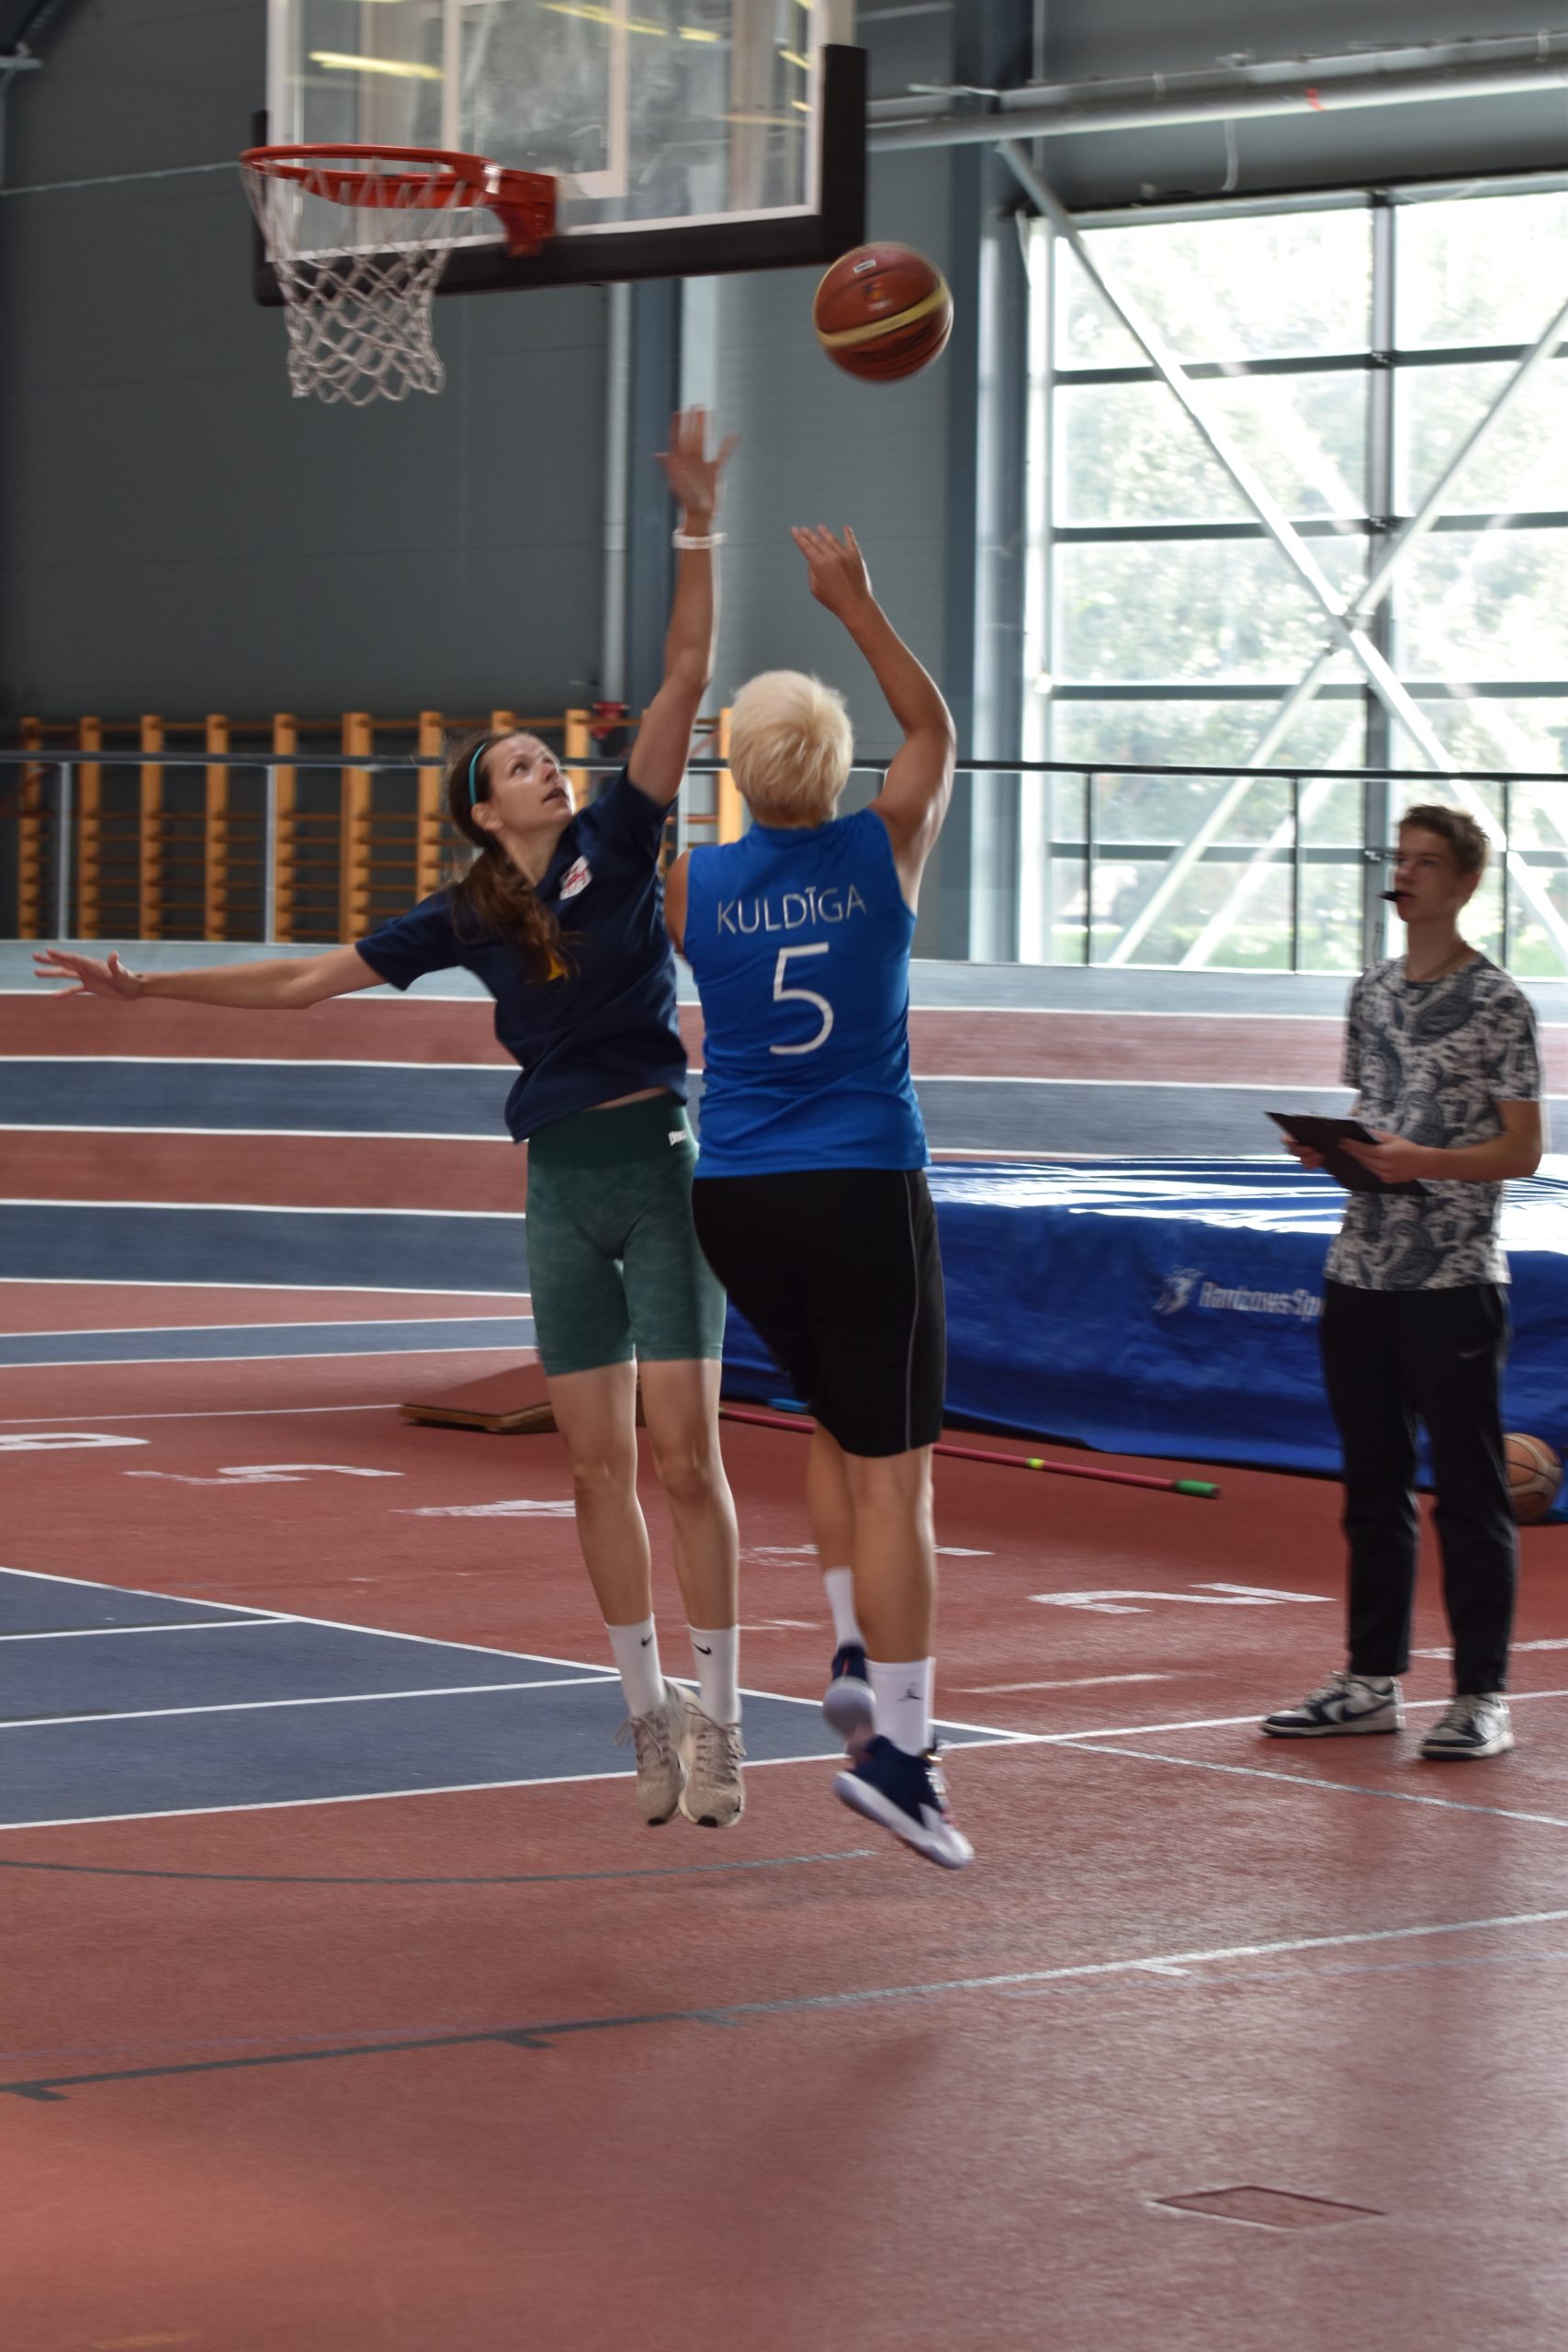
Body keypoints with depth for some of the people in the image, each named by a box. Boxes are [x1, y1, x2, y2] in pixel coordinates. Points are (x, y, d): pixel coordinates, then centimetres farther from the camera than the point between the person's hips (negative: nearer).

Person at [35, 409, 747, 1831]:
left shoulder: (621, 846, 0)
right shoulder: (468, 919, 6)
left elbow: (685, 679, -8)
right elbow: (307, 981, 10)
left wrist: (699, 528, -17)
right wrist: (143, 985, 7)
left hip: (662, 1168, -3)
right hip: (561, 1188, 3)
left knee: (685, 1454, -7)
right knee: (599, 1462, 4)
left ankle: (717, 1716, -2)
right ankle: (650, 1710, 13)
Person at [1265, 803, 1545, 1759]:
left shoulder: (1498, 1002, -7)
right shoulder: (1373, 992, 13)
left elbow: (1523, 1150, -8)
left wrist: (1426, 1162, -22)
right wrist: (1330, 1149, 0)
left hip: (1455, 1282, -7)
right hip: (1362, 1274, 7)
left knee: (1470, 1491, -2)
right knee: (1375, 1488, 12)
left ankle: (1484, 1696, 2)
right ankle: (1374, 1680, 20)